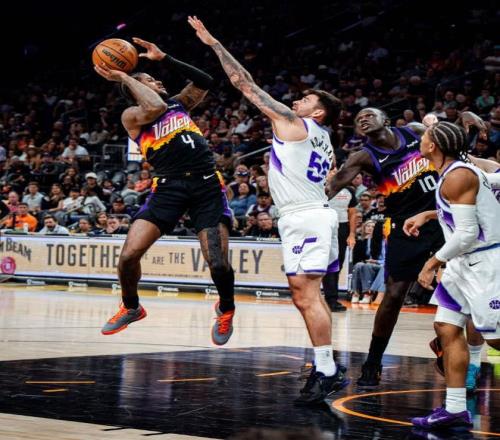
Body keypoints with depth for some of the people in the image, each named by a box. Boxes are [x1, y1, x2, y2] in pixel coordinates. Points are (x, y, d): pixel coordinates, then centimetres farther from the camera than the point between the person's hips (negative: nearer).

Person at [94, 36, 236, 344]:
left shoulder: (179, 103, 22)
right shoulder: (132, 115, 6)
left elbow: (205, 82, 10)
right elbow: (154, 108, -15)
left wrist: (164, 59, 9)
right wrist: (124, 77, -6)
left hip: (207, 185, 2)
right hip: (169, 187, -2)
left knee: (219, 264, -11)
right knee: (129, 255, -11)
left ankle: (226, 309, 21)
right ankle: (131, 308, 19)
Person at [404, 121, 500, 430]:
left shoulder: (457, 176, -20)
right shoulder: (459, 170, 10)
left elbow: (467, 233, -24)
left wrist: (434, 262, -15)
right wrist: (427, 215, 23)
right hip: (466, 262, 10)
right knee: (447, 328, 7)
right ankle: (455, 409, 10)